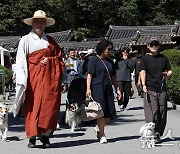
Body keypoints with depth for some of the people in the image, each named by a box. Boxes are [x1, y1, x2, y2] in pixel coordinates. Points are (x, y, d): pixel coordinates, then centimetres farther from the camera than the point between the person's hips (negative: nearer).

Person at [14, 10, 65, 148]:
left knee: (49, 104, -6)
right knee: (32, 105, -5)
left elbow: (59, 57, 17)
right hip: (33, 77, -2)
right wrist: (22, 80, -10)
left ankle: (45, 134, 2)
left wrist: (50, 60, -4)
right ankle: (32, 137, 0)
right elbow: (20, 62, 0)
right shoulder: (26, 40, 6)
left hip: (49, 77, 2)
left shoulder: (50, 41, 15)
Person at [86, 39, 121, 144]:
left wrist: (117, 89, 20)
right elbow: (90, 75, -7)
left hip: (108, 89, 7)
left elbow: (113, 77, 24)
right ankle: (102, 135, 3)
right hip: (97, 88, -7)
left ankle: (98, 128, 26)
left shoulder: (109, 61, 20)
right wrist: (88, 88, -17)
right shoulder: (94, 60, 0)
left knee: (109, 113, 1)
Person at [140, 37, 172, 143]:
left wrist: (168, 74, -2)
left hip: (162, 89, 4)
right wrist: (144, 85, -19)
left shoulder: (163, 58, 14)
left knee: (162, 112, 5)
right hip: (150, 89, -4)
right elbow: (143, 72, -5)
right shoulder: (145, 59, 3)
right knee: (153, 112, -12)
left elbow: (169, 70, 21)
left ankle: (159, 134, 16)